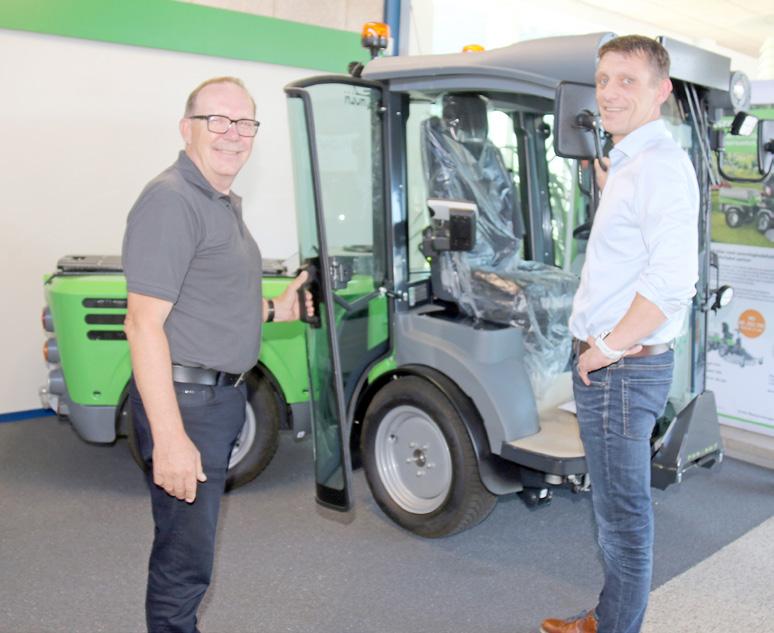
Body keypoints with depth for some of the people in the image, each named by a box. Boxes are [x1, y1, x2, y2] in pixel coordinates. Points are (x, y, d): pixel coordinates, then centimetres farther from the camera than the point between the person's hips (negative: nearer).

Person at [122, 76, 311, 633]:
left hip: (223, 395, 10)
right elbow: (145, 324, -23)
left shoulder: (225, 203, 13)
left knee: (193, 539, 23)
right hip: (184, 400, -10)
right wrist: (169, 439, -27)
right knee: (185, 556, 1)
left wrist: (273, 310, 10)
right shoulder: (171, 201, -18)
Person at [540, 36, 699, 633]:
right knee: (617, 507, 20)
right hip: (610, 366, 10)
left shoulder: (660, 164, -16)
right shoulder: (628, 163, 16)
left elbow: (674, 280, -25)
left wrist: (607, 348, -19)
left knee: (623, 512, 2)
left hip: (621, 368, -10)